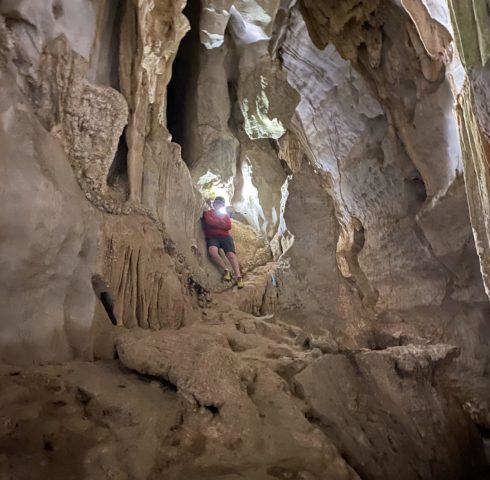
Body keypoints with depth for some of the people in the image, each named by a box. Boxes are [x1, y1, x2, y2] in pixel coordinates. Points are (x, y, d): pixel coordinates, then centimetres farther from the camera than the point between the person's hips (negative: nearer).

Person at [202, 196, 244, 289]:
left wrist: (215, 223, 1)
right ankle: (225, 271, -24)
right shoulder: (208, 213, 16)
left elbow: (228, 226, 5)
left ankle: (239, 277, -37)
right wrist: (222, 222, 2)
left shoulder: (225, 214, 22)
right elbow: (209, 221, -7)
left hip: (225, 237, 2)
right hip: (212, 237, -1)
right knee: (212, 251, -35)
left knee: (231, 253, -25)